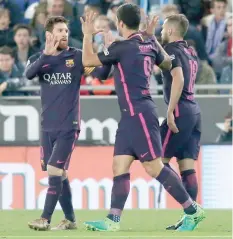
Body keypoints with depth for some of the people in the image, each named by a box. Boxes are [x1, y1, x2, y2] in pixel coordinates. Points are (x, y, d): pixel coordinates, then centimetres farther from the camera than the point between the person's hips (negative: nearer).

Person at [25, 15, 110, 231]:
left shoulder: (77, 57, 0)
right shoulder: (39, 59, 5)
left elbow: (101, 71, -10)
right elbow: (29, 74, -17)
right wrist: (46, 55, -33)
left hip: (68, 126, -4)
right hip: (48, 127, 4)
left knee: (55, 171, -13)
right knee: (59, 175, 9)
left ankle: (45, 219, -12)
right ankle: (70, 219, 19)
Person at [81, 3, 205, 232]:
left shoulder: (122, 47, -13)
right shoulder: (149, 44, 9)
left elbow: (87, 61, -7)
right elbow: (167, 63, 29)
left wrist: (87, 35, 7)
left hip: (139, 115, -9)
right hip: (130, 117, 9)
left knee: (154, 167, -7)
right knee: (119, 168, 3)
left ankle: (192, 210, -1)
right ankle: (113, 221, -2)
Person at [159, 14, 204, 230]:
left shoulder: (172, 49, -7)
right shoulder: (190, 52, 18)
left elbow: (178, 79, -21)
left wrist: (170, 111, -23)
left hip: (180, 112, -9)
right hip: (194, 111, 9)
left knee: (158, 160, -5)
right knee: (187, 166, 5)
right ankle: (190, 215, -1)